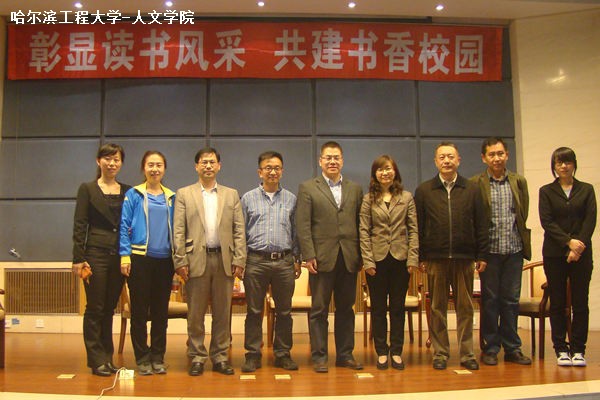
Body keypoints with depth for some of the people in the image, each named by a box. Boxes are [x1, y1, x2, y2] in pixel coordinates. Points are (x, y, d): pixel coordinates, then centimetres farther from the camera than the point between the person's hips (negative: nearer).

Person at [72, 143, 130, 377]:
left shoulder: (127, 191, 11)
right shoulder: (87, 189, 2)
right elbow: (79, 226, -2)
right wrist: (78, 259, -10)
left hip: (120, 256, 3)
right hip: (96, 254, -3)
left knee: (109, 308, 10)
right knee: (95, 308, 0)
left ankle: (107, 358, 18)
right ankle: (97, 360, 8)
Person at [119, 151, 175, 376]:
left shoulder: (171, 197, 9)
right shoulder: (133, 195, 1)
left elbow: (175, 229, 10)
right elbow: (124, 227, -3)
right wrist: (125, 256, -11)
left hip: (164, 260, 3)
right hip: (140, 258, -3)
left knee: (161, 311, 8)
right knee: (140, 311, 3)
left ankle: (158, 358, 19)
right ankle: (142, 359, 13)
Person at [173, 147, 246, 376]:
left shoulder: (231, 195, 12)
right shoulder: (184, 194, 7)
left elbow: (239, 230, 7)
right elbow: (178, 231, 1)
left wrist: (239, 260, -2)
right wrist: (181, 261, -7)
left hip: (224, 259, 2)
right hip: (196, 259, -1)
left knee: (222, 313, 7)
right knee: (195, 313, 4)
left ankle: (220, 357, 17)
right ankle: (197, 358, 15)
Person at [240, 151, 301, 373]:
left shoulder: (291, 199, 9)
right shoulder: (248, 198, 6)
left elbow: (296, 231, 12)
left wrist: (296, 259, 7)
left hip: (284, 261, 1)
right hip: (256, 261, -1)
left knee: (284, 311, 7)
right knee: (254, 311, 4)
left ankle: (283, 354, 19)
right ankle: (252, 355, 14)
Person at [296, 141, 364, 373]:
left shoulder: (355, 189, 13)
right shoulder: (308, 188, 3)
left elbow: (360, 224, 11)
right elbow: (302, 226, -4)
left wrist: (360, 255, 4)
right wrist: (309, 256, -11)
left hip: (348, 259, 3)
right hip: (322, 258, -3)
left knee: (346, 309, 10)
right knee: (319, 310, 3)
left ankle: (345, 355, 20)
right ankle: (319, 356, 11)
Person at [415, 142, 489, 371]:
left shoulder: (471, 190, 9)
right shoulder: (424, 191, 6)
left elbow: (480, 225, 7)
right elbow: (418, 227, 4)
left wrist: (482, 255, 1)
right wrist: (419, 257, -2)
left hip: (464, 258, 1)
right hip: (435, 259, 0)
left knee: (465, 307, 6)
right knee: (437, 308, 6)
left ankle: (467, 353, 15)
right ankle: (440, 353, 15)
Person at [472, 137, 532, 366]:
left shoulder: (519, 182, 9)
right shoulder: (475, 184, -2)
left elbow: (524, 214, 13)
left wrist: (522, 241, 7)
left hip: (514, 249, 3)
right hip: (490, 250, -3)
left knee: (511, 300, 8)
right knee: (490, 300, 5)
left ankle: (512, 348, 17)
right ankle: (490, 349, 14)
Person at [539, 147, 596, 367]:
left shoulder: (587, 190, 9)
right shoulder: (546, 191, 7)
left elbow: (590, 220, 0)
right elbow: (546, 221, -3)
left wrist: (579, 246, -12)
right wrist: (568, 241, -14)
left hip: (581, 253, 0)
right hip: (554, 254, 0)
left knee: (580, 303, 0)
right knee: (558, 303, 2)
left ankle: (578, 349, 9)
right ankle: (561, 349, 9)